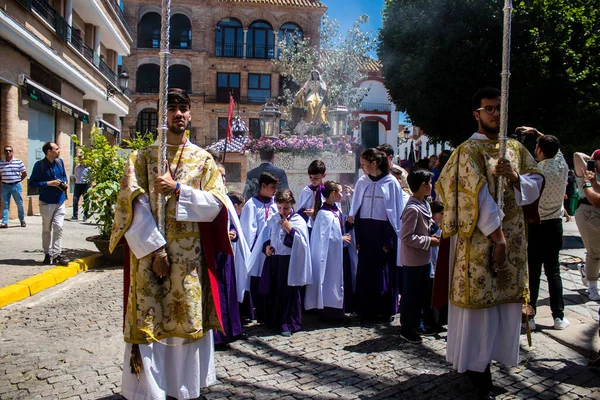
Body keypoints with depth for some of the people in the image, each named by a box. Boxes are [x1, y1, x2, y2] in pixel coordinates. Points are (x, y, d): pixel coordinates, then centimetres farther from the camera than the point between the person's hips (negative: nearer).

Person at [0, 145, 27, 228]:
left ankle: (22, 220, 20)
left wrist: (18, 180, 2)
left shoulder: (19, 162, -1)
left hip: (16, 186, -1)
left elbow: (24, 173, 6)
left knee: (20, 204, 6)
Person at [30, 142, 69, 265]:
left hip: (60, 201, 4)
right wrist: (49, 183, -19)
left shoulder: (60, 162, 4)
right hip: (46, 202, -3)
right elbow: (32, 183, -11)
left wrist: (65, 183, -2)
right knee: (47, 229, 9)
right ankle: (47, 254, 20)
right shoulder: (40, 165, -11)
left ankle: (56, 254, 1)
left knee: (58, 227, -2)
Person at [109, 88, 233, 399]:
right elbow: (132, 205, -5)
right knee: (148, 322, 1)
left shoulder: (203, 159, 9)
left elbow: (215, 203, -3)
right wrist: (155, 248, -15)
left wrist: (177, 190, -16)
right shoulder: (141, 158, 7)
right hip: (149, 252, -1)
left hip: (190, 256, 1)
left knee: (188, 320, 5)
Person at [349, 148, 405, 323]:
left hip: (384, 232, -3)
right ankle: (367, 310, 16)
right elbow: (356, 209, 8)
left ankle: (385, 310, 18)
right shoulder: (362, 182, 5)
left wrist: (391, 240, -8)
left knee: (384, 272, 4)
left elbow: (396, 212, -4)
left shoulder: (391, 183, -5)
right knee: (365, 271, 5)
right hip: (365, 231, 3)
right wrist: (357, 237, 2)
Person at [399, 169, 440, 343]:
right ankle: (406, 328, 16)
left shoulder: (425, 205, 10)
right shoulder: (412, 209, -22)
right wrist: (429, 241, -19)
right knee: (410, 295, 3)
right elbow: (406, 236, -25)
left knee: (422, 293, 18)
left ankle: (416, 325, 32)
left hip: (424, 259, 10)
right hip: (412, 260, -10)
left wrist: (431, 237, 5)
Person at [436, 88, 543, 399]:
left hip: (513, 239, 6)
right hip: (479, 240, -6)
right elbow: (477, 194, -16)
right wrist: (497, 235, -20)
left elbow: (536, 183, 10)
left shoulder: (516, 148, 14)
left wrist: (515, 177, -11)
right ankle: (476, 366, 11)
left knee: (505, 300, 9)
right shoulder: (469, 150, -6)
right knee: (479, 299, -2)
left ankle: (486, 357, 24)